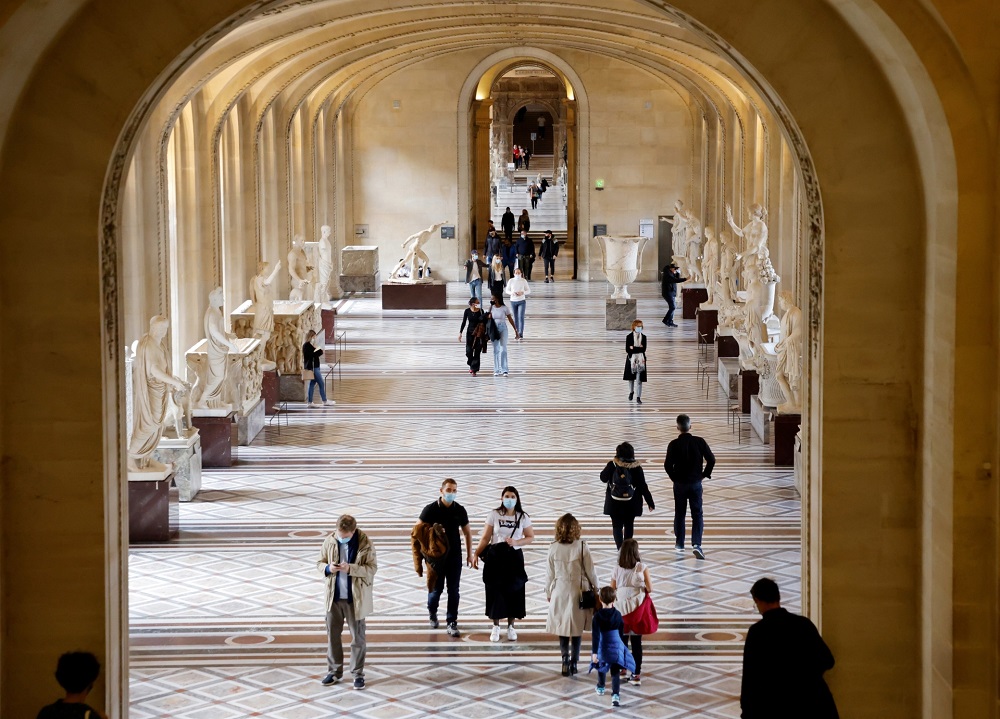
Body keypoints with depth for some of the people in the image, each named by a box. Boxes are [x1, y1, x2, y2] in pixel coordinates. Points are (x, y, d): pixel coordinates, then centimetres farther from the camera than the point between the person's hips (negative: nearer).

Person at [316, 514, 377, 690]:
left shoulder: (365, 544, -13)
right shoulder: (329, 542, -3)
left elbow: (372, 568, -14)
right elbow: (320, 563, 6)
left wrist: (350, 569, -27)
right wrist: (328, 568, -18)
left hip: (355, 598, -3)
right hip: (334, 597, 3)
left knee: (357, 637, 6)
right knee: (332, 635, 11)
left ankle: (358, 673, 18)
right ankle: (334, 672, 24)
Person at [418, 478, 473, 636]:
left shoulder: (460, 510, 2)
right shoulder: (430, 509, -6)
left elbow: (467, 532, 12)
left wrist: (469, 554, 10)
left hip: (455, 555, 2)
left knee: (453, 590, -1)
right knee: (436, 588, 6)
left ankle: (452, 623, 3)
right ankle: (432, 613, 34)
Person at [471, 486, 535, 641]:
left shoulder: (523, 517, 1)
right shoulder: (494, 515, -2)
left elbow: (530, 537, 4)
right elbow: (485, 538, 0)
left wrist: (515, 542, -13)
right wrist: (476, 554, -8)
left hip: (514, 558, 1)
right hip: (495, 557, -1)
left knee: (513, 592, 3)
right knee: (495, 591, 0)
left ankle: (511, 627, 15)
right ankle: (496, 627, 12)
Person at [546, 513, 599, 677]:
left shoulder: (553, 548, -8)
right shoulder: (582, 547, -14)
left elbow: (550, 574, -1)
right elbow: (590, 571, -7)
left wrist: (548, 592, 14)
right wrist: (595, 588, 9)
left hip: (560, 591, 1)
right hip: (578, 592, -1)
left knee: (562, 626, 11)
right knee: (576, 629, 10)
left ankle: (565, 660, 1)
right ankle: (573, 662, 12)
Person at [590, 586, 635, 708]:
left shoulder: (597, 616, -14)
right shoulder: (618, 615, -4)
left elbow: (596, 636, -18)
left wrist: (594, 652, -18)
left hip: (602, 647, -1)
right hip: (616, 646, 1)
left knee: (602, 666, 25)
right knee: (615, 672, -1)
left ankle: (600, 688, 45)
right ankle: (616, 695, -17)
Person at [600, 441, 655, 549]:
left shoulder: (612, 465, -12)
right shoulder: (636, 467, -11)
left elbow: (603, 478, 4)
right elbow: (643, 487, -7)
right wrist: (650, 503, 1)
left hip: (614, 503, -1)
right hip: (631, 503, 1)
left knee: (617, 526, 5)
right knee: (629, 526, 19)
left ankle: (620, 548, -13)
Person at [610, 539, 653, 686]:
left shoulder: (617, 569, -5)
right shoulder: (642, 568, -9)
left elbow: (612, 590, -2)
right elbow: (649, 588, -10)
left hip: (621, 608, 1)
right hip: (638, 608, -1)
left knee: (622, 640, 16)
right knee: (637, 642, 3)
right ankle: (636, 674, 3)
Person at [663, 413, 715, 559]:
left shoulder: (674, 445, -11)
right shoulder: (699, 442, -7)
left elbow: (668, 465, -12)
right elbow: (711, 460, -8)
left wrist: (674, 477, 5)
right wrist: (705, 474, 7)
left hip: (679, 484, 0)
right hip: (696, 483, 0)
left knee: (679, 514, 15)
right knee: (697, 514, 3)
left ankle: (679, 544, 22)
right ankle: (696, 544, -12)